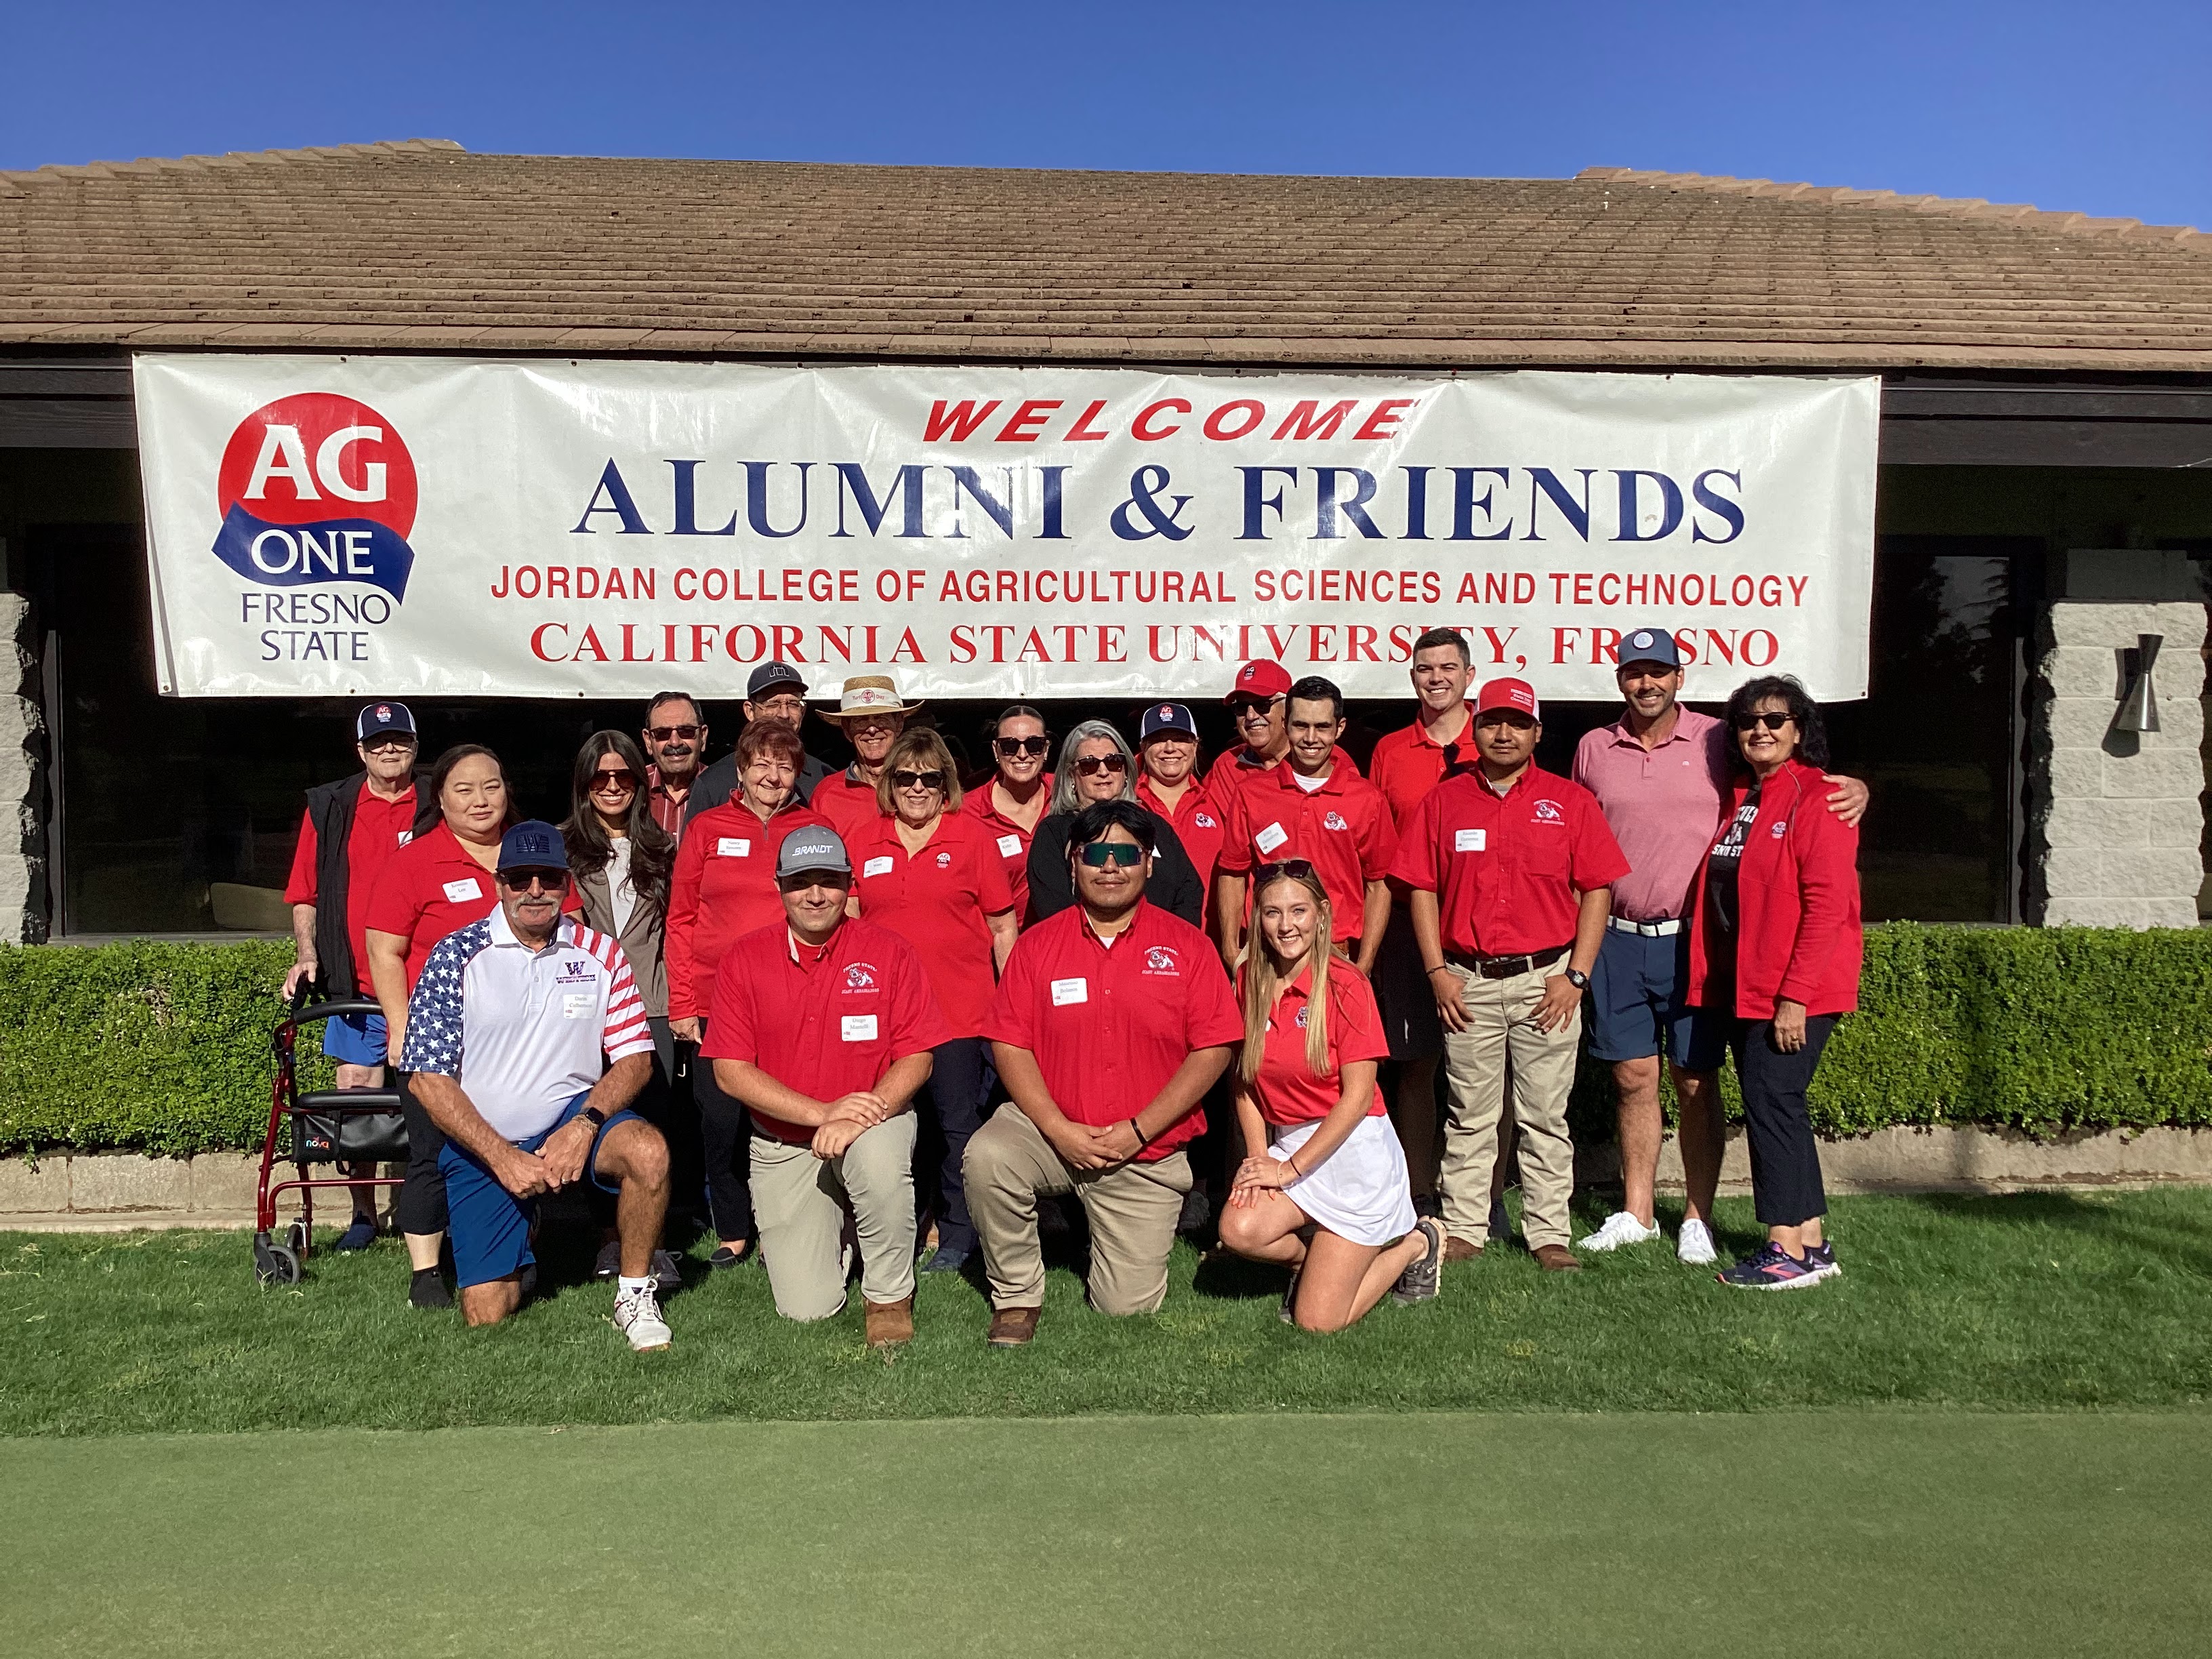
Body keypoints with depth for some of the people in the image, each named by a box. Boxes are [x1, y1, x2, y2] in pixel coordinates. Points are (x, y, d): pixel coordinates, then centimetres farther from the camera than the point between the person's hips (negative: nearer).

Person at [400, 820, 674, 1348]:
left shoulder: (600, 953, 0)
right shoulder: (457, 955, -7)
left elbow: (635, 1057, -1)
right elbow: (428, 1078, -8)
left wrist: (584, 1125, -19)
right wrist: (503, 1157, -16)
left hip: (574, 1116, 1)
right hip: (480, 1142, 0)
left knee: (648, 1150, -32)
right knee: (486, 1313, -4)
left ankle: (635, 1295, -9)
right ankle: (522, 1234, 31)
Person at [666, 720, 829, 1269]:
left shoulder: (815, 829, 7)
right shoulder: (708, 829, 8)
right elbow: (681, 920, 7)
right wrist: (682, 1004, 0)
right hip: (717, 1002, 1)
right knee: (720, 1118, 2)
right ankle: (732, 1232, 19)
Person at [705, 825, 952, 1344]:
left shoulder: (889, 952, -5)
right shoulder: (744, 960, -3)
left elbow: (917, 1058, -6)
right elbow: (730, 1071, -6)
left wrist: (859, 1117, -23)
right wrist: (822, 1112, -17)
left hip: (875, 1120, -1)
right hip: (783, 1143, 1)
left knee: (880, 1159, -38)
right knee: (807, 1308, -9)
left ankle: (889, 1296, -11)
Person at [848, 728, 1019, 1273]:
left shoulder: (972, 836, 1)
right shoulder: (864, 844, 9)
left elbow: (1003, 927, 3)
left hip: (961, 1014, -3)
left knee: (959, 1126, 3)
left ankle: (957, 1238, 17)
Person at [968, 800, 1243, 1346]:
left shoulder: (1186, 945, -2)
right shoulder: (1038, 944, 1)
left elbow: (1213, 1049, -6)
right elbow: (1009, 1044, -3)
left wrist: (1139, 1130, -13)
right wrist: (1058, 1129, -16)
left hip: (1148, 1154, 0)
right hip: (1054, 1131, 1)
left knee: (1127, 1308, -2)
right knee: (987, 1155, -31)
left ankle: (1144, 1236, 34)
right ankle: (1017, 1298, -7)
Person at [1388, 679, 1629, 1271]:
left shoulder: (1570, 801, 4)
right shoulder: (1443, 801, 7)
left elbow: (1597, 890, 2)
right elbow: (1422, 889, 6)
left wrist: (1575, 975, -5)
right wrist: (1437, 972, -2)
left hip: (1545, 980, -1)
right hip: (1467, 982, 1)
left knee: (1545, 1116, 5)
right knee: (1468, 1116, 8)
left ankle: (1549, 1234, 14)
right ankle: (1464, 1228, 16)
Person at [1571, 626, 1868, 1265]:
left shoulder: (1717, 740, -1)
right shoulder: (1593, 748, 8)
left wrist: (1854, 789, -16)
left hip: (1694, 941, -2)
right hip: (1619, 941, 3)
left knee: (1696, 1081, 4)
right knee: (1633, 1078, 8)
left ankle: (1697, 1218, 15)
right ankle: (1636, 1213, 20)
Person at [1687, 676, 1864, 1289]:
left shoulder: (1817, 800, -10)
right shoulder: (1737, 800, 14)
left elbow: (1827, 904, -17)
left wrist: (1795, 995, -21)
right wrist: (1712, 978, 10)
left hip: (1795, 991, -8)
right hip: (1744, 985, 8)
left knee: (1771, 1101, -9)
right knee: (1777, 1105, 11)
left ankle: (1787, 1250, 0)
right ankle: (1812, 1243, 21)